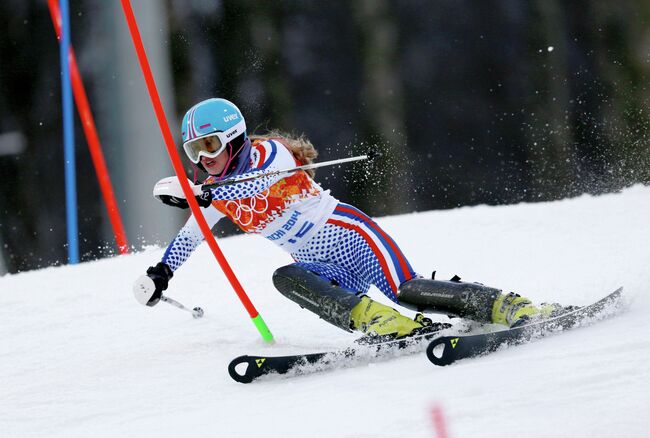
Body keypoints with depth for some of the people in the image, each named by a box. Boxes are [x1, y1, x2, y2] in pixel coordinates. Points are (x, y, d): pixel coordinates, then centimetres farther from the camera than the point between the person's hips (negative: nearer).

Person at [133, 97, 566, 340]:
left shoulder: (267, 153, -11)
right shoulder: (219, 192, 13)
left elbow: (260, 180, -35)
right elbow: (192, 234, 31)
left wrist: (199, 193, -43)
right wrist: (161, 273, 28)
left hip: (349, 237, -7)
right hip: (324, 269, 7)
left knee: (408, 291, -26)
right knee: (285, 278, -25)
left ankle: (510, 307, -23)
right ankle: (377, 319, -42)